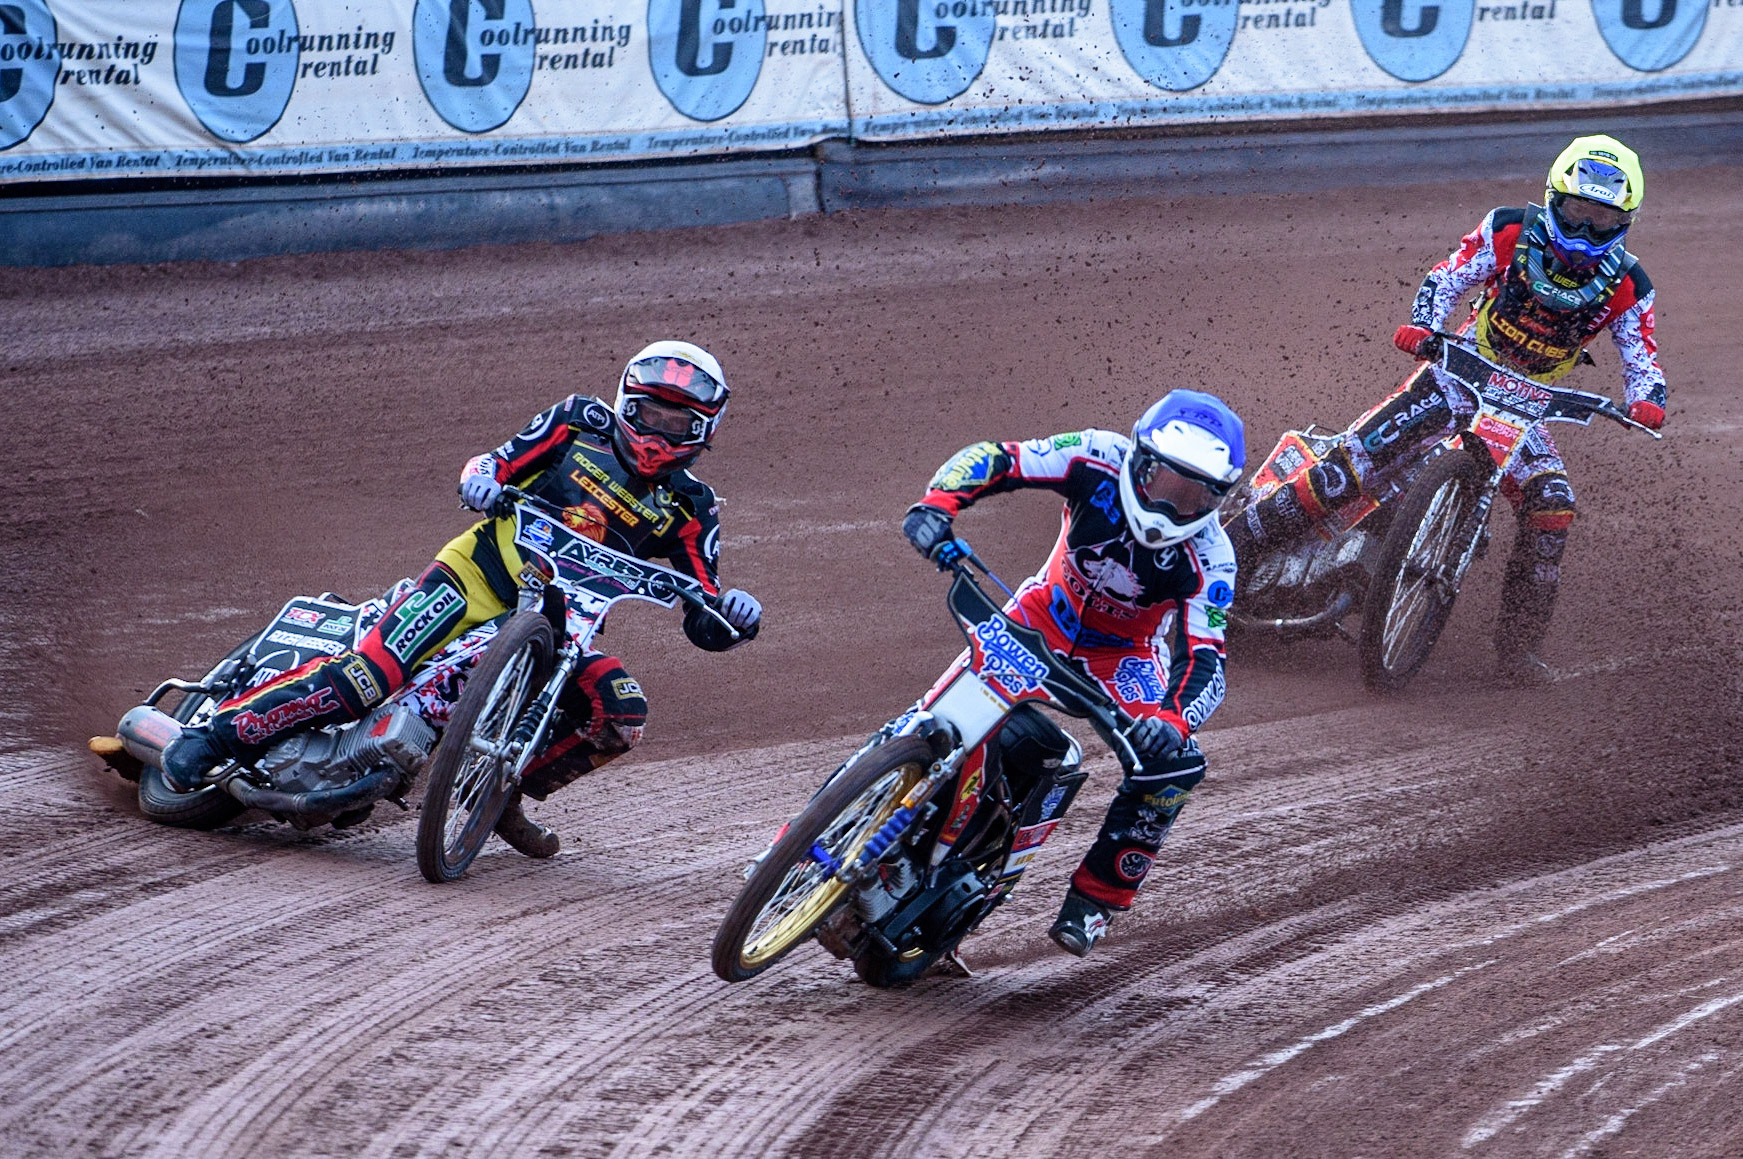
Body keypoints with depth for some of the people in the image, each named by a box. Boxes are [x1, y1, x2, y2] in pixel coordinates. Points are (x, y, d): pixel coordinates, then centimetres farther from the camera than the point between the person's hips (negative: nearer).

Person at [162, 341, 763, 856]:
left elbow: (702, 622, 3)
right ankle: (220, 733, -17)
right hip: (479, 577, -3)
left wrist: (731, 615, -20)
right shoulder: (583, 423, 4)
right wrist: (482, 477, -16)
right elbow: (495, 463, 8)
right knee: (368, 673, -23)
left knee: (620, 714, -22)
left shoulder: (688, 508, 6)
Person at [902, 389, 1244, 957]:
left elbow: (1204, 661, -30)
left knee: (1172, 763, -22)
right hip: (1048, 612, 1)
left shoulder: (1208, 558, -26)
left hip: (1125, 652, 0)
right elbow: (992, 459, -24)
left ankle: (1095, 899, -8)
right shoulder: (1099, 459, -25)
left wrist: (1176, 720, -52)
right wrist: (935, 504, -44)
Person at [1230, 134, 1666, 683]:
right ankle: (1241, 539, -13)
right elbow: (1447, 279, -6)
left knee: (1551, 507, -19)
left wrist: (1646, 401, -24)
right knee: (1361, 455, -19)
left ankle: (1518, 648, -8)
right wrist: (1422, 327, -26)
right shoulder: (1510, 231, -10)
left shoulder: (1626, 286, -6)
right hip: (1460, 372, -2)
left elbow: (1641, 357, -2)